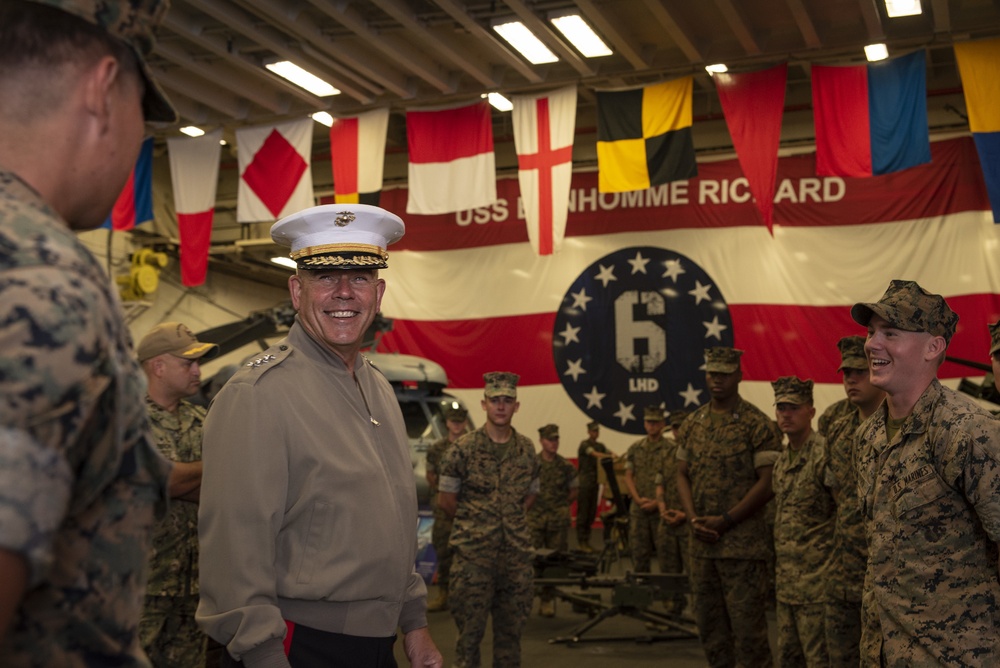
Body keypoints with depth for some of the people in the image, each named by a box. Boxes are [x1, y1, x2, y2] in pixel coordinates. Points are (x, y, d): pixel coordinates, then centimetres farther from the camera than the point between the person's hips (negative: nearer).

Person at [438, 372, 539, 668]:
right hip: (473, 554, -3)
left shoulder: (526, 449, 6)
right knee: (470, 629, 1)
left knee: (511, 628, 10)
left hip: (516, 552, 4)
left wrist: (510, 520, 5)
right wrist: (473, 521, 4)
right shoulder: (464, 449, -5)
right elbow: (446, 499, 0)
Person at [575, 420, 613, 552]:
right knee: (582, 512, -5)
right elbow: (595, 454, -24)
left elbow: (609, 453, 2)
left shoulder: (600, 445, 15)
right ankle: (580, 542, -2)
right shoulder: (584, 444, -8)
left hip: (595, 483, 7)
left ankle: (586, 540, 16)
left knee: (591, 512, 9)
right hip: (584, 483, -7)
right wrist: (610, 456, -36)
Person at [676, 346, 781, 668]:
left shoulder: (757, 424, -7)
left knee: (747, 622, -2)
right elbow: (682, 475, 13)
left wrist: (724, 521, -14)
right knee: (708, 622, 13)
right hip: (701, 542, 6)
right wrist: (694, 519, -4)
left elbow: (767, 482, -11)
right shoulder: (692, 424, 10)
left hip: (743, 543, -6)